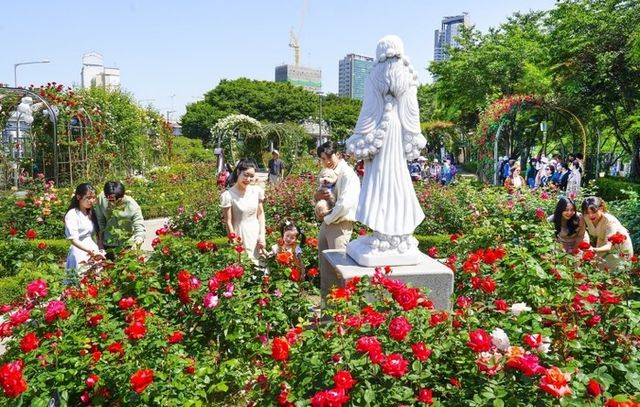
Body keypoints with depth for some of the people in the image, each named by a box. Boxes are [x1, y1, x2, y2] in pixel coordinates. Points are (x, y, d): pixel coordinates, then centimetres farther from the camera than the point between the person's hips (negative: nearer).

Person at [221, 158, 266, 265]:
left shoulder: (257, 191, -2)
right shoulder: (228, 195, -14)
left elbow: (260, 213, 8)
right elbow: (228, 222, -10)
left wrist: (262, 235, 0)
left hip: (256, 235, 4)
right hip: (240, 236, -4)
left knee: (258, 265, 11)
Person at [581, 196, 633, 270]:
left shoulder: (610, 221, -33)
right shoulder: (587, 218, -19)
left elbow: (609, 246, -44)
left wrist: (595, 250, -62)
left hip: (621, 251, -5)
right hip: (604, 246, 5)